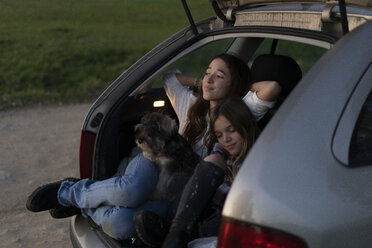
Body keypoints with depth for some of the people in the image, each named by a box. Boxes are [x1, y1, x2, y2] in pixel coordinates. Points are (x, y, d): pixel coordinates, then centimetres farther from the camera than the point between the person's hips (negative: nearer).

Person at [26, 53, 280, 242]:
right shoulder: (190, 103, 4)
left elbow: (271, 87, -24)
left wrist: (244, 85, -5)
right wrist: (200, 82, 17)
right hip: (158, 161, 2)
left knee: (120, 225, -30)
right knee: (131, 189, -39)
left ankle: (76, 200, -1)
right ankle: (69, 192, -12)